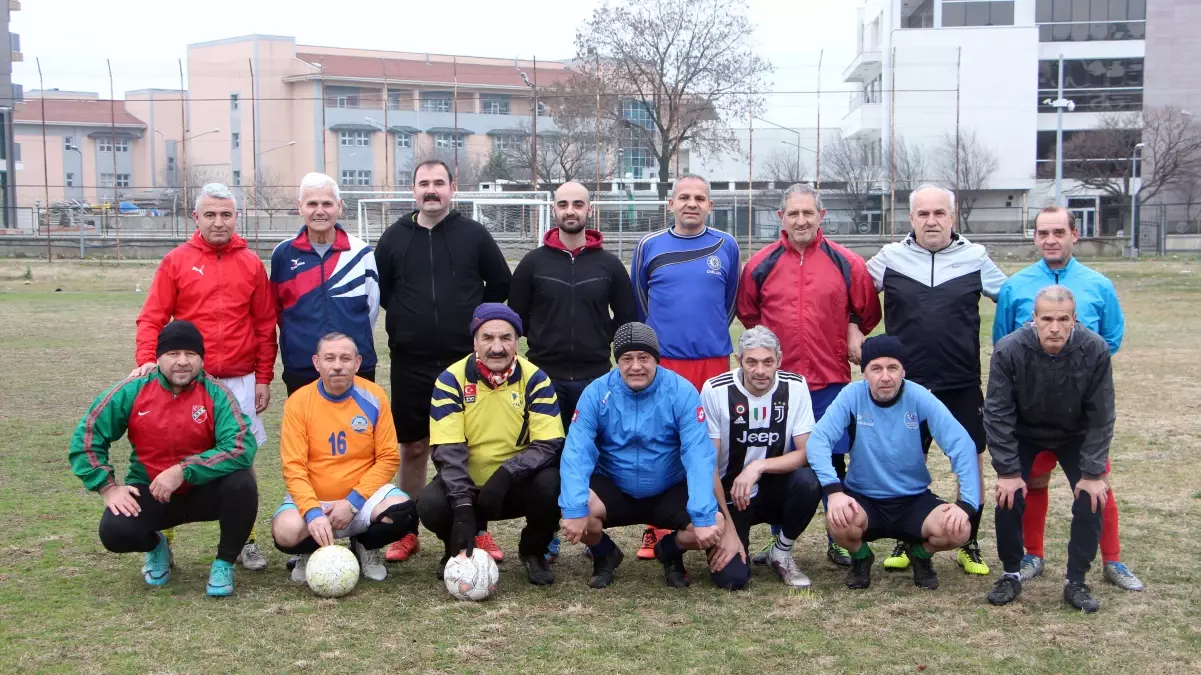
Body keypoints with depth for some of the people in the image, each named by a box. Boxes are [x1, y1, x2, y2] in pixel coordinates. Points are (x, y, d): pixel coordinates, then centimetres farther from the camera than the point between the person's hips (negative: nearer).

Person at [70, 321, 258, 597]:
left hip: (203, 491, -1)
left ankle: (224, 563, -5)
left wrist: (183, 470, -30)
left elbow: (241, 446, -26)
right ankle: (155, 546, 13)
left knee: (241, 483, -31)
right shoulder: (133, 390, -8)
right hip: (149, 493, 1)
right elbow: (87, 436, -1)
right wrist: (108, 487, -10)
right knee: (115, 531, -27)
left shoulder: (215, 393, -13)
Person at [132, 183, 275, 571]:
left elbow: (266, 326, 7)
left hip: (240, 382, 1)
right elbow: (151, 319, -1)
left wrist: (264, 379, 5)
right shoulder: (176, 261, 1)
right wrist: (147, 361, -16)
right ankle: (162, 543, 15)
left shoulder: (251, 264, 5)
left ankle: (245, 542, 19)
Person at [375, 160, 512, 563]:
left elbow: (501, 285, 8)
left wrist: (474, 322, 6)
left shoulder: (474, 235, 1)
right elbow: (380, 290, 13)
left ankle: (478, 531, 14)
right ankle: (407, 532, 18)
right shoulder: (395, 237, 4)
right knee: (413, 447, 7)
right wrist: (407, 324, 9)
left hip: (466, 359, -1)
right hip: (411, 362, 1)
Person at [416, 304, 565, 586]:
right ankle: (458, 550, 7)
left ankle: (533, 552, 2)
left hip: (518, 485, 0)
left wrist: (505, 474, -33)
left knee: (551, 484, -32)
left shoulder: (534, 379, -11)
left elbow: (549, 444, -16)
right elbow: (448, 450, -18)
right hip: (465, 484, 0)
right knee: (431, 506, -31)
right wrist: (463, 507, -31)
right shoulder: (452, 380, -12)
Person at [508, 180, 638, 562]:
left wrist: (601, 345, 3)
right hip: (545, 377, 0)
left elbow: (627, 319, 9)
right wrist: (545, 343, 4)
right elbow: (516, 316, 7)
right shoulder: (533, 263, 3)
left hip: (595, 379, 0)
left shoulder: (609, 265, 4)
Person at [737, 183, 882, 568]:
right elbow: (747, 312, 15)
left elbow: (868, 311, 13)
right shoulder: (761, 264, 2)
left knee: (833, 461, 5)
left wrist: (853, 334, 4)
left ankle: (839, 541, 17)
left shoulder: (846, 263, 0)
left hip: (830, 380, -1)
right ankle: (780, 542, 19)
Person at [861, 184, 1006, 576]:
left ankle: (969, 546, 18)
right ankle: (905, 542, 24)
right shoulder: (890, 258, 2)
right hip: (907, 385, 0)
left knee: (972, 460, 3)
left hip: (963, 385, 0)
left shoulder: (975, 258, 2)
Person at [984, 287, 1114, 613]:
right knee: (1009, 498, -12)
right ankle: (1011, 575, 9)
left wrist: (1093, 472, -17)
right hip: (1023, 434, -1)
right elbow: (998, 414, -21)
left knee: (1092, 500, -10)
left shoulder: (1095, 350, -28)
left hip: (1076, 436, 1)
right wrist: (1007, 470, -21)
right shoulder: (1009, 351, -30)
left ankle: (1076, 582, 7)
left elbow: (1100, 417, -17)